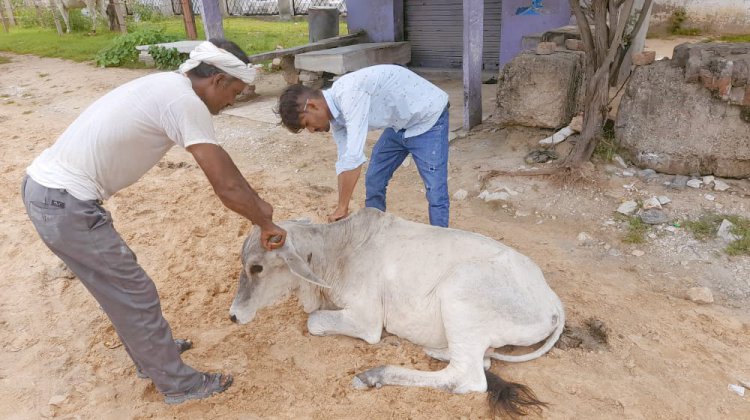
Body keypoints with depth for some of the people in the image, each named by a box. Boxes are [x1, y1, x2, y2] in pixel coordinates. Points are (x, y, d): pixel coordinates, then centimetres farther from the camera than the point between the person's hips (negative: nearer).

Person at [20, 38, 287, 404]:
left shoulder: (169, 87, 11)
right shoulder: (184, 101, -19)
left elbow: (220, 164, 17)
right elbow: (226, 186, -21)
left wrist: (256, 202, 19)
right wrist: (265, 224, -5)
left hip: (46, 186, 10)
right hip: (66, 205, -10)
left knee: (120, 284, 23)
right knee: (133, 294, 3)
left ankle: (154, 354, 42)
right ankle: (177, 383, 21)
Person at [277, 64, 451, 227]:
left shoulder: (350, 93, -33)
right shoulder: (335, 110, -4)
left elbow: (354, 156, -35)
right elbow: (344, 161, 0)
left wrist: (341, 208, -26)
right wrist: (342, 211, -3)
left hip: (428, 117, -8)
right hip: (400, 123, 9)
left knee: (435, 192, -11)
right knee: (373, 183, 10)